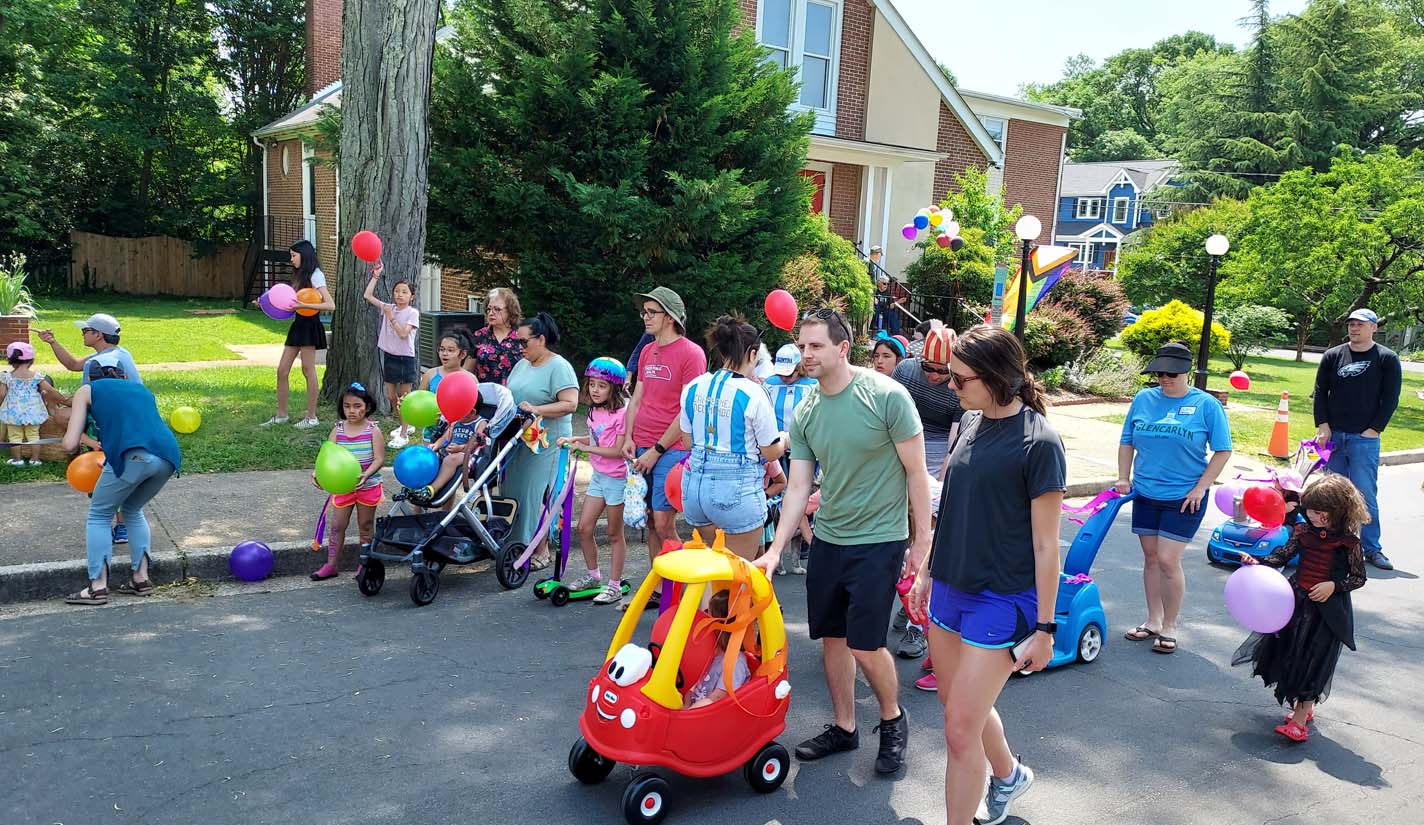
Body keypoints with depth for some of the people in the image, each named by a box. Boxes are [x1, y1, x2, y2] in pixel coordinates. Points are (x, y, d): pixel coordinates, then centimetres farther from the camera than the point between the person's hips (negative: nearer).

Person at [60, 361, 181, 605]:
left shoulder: (87, 390, 20)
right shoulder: (141, 388, 33)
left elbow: (70, 444, 13)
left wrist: (90, 443, 34)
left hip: (133, 456, -5)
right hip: (168, 456, 5)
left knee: (100, 515, 18)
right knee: (133, 511, 29)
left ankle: (98, 587, 14)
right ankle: (141, 579, 27)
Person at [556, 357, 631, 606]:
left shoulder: (621, 413, -18)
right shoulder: (594, 412, 6)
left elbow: (618, 450, -21)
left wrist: (587, 448, -18)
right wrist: (575, 439, 3)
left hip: (616, 478, -7)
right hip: (598, 476, 7)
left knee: (614, 534, 4)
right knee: (584, 528, 8)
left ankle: (614, 585, 16)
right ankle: (593, 576, 27)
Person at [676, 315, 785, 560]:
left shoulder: (693, 387, 3)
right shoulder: (753, 394, -13)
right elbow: (771, 452, -5)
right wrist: (787, 440, 16)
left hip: (694, 484, 6)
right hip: (737, 488, -6)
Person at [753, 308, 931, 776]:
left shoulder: (887, 396, -14)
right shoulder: (805, 414, 2)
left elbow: (916, 471, -9)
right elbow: (798, 487, 2)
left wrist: (922, 540, -8)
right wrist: (775, 550, -5)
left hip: (878, 540, -5)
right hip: (827, 539, 6)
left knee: (866, 645, -6)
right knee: (832, 637, 12)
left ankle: (893, 720, 22)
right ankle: (844, 728, 30)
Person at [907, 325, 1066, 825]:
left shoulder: (1037, 442, -17)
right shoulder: (971, 424, 4)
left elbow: (1046, 545, -14)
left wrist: (1045, 628, -11)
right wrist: (928, 569, 18)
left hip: (1001, 601, -7)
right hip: (950, 589, 7)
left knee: (960, 729, -3)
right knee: (958, 704, 21)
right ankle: (1009, 774, 47)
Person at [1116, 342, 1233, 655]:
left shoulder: (1206, 405, -6)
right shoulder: (1143, 399, 3)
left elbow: (1223, 451, -4)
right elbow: (1127, 442, 11)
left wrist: (1200, 488, -9)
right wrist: (1123, 478, 3)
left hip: (1184, 498, -4)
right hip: (1145, 494, 4)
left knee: (1168, 560, -7)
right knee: (1150, 558, 11)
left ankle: (1169, 627, 9)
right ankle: (1153, 621, 25)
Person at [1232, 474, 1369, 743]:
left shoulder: (1348, 542, -9)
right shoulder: (1303, 531, 2)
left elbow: (1359, 578, -4)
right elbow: (1282, 556, 1)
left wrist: (1334, 586, -18)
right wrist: (1258, 562, -14)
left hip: (1328, 608, -5)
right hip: (1297, 600, 5)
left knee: (1314, 661, -5)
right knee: (1291, 654, 9)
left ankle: (1299, 719, -4)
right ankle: (1304, 707, 29)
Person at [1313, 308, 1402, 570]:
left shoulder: (1387, 359, 1)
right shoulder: (1332, 356, 8)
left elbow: (1390, 399, 0)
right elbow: (1320, 392, 8)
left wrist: (1373, 430, -8)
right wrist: (1323, 427, -2)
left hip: (1364, 440, -3)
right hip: (1333, 436, 3)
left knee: (1365, 494, -5)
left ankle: (1372, 548, 3)